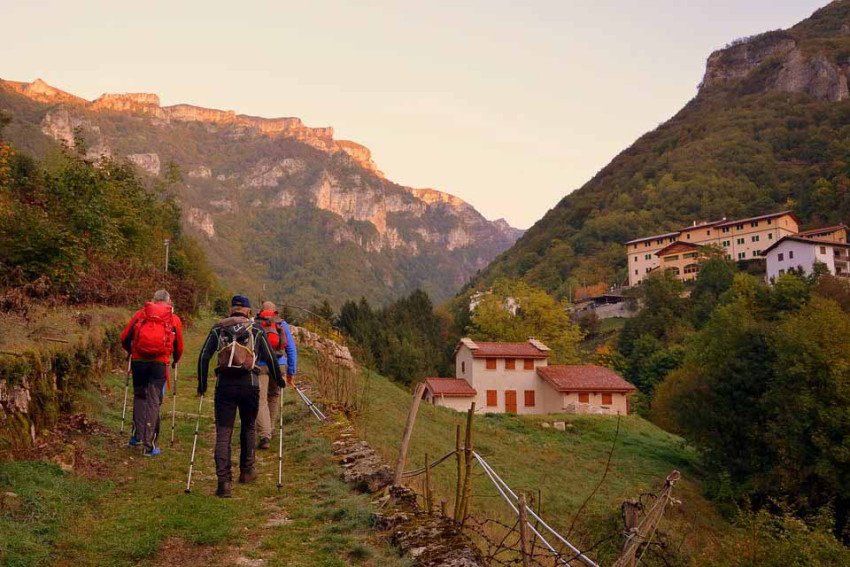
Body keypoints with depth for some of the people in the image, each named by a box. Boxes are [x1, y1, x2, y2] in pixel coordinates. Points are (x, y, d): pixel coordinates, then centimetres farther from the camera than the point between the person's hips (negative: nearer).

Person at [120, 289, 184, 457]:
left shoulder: (140, 314, 10)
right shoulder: (174, 319, 9)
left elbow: (124, 338, 9)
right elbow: (179, 346, 14)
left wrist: (131, 352, 29)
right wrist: (175, 360, 34)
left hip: (138, 361, 1)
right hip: (159, 363, -1)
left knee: (139, 397, 20)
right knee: (154, 402, 2)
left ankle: (138, 435, 20)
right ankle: (149, 446, 3)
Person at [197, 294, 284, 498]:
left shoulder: (218, 328, 11)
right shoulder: (256, 329, 8)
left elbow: (204, 356, 4)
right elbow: (270, 358, 8)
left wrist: (202, 384, 13)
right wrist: (278, 380, 22)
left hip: (224, 384, 0)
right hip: (249, 384, 0)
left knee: (223, 432, 2)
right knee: (248, 428, 19)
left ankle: (223, 481, -5)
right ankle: (246, 471, 30)